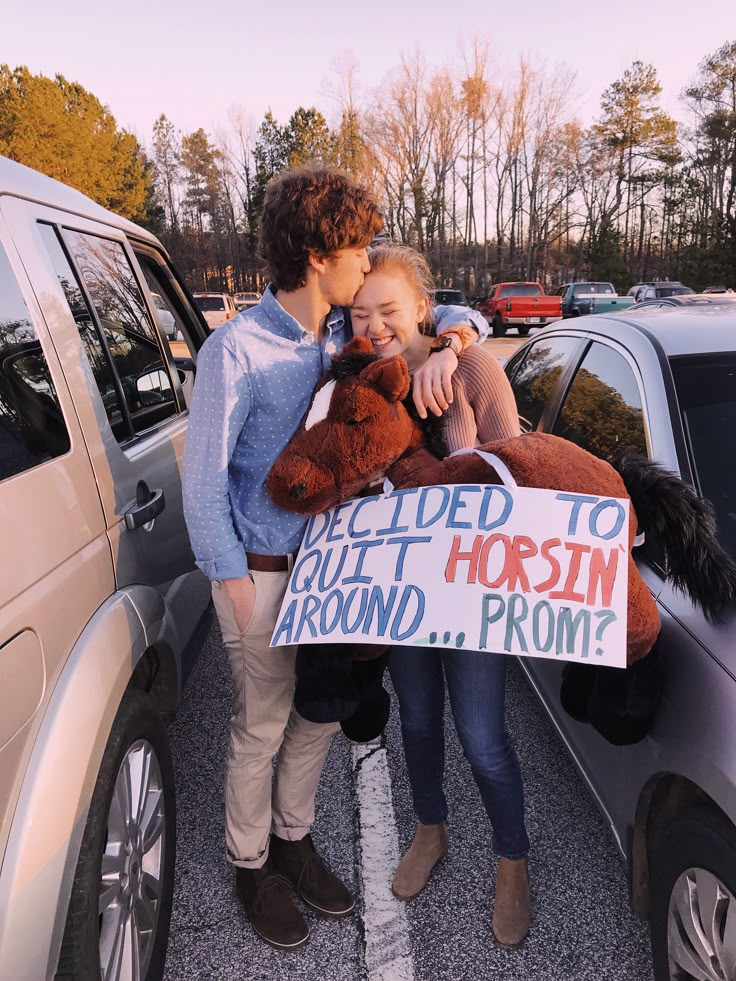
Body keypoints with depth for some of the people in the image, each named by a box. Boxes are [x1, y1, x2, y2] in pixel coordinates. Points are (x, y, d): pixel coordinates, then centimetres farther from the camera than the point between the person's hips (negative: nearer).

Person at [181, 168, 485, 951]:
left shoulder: (348, 333, 0)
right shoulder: (236, 349, -18)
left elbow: (449, 313, 9)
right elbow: (202, 482, -15)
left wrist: (446, 349, -15)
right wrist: (238, 586, -14)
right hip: (261, 571, -6)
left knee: (319, 714, 18)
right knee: (262, 726, 10)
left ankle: (293, 840, 42)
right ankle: (249, 863, 36)